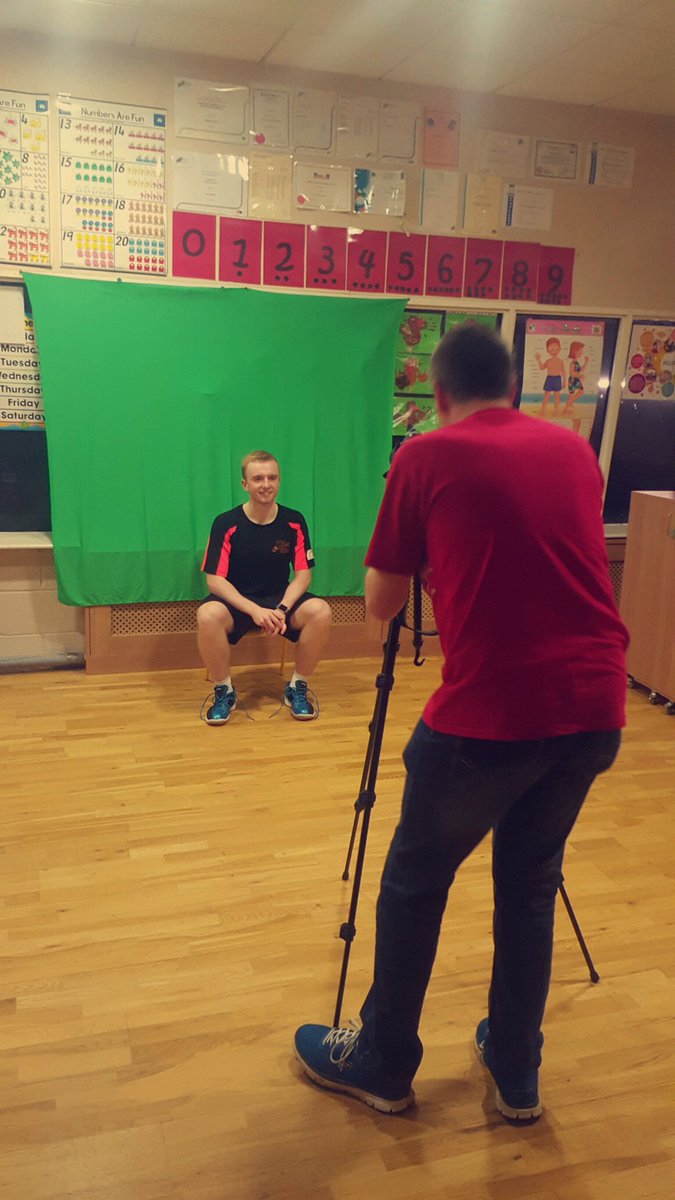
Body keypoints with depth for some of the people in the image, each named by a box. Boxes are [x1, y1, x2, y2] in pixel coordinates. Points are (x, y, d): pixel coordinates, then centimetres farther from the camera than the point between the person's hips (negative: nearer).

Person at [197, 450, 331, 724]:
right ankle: (224, 691, -10)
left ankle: (298, 687, -5)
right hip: (236, 600, -2)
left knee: (320, 611, -28)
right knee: (208, 615, -35)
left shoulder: (294, 522, -5)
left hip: (280, 599, 2)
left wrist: (283, 609, -22)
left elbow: (303, 574, -3)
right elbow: (215, 579, -14)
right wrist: (254, 610, -28)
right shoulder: (226, 524, -12)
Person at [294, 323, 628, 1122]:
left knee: (414, 884, 16)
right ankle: (516, 1076, 36)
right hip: (594, 707, 5)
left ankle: (381, 1066, 33)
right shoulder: (574, 451, 13)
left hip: (487, 715, -5)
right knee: (530, 882, 23)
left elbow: (380, 604, 5)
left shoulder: (426, 459, 0)